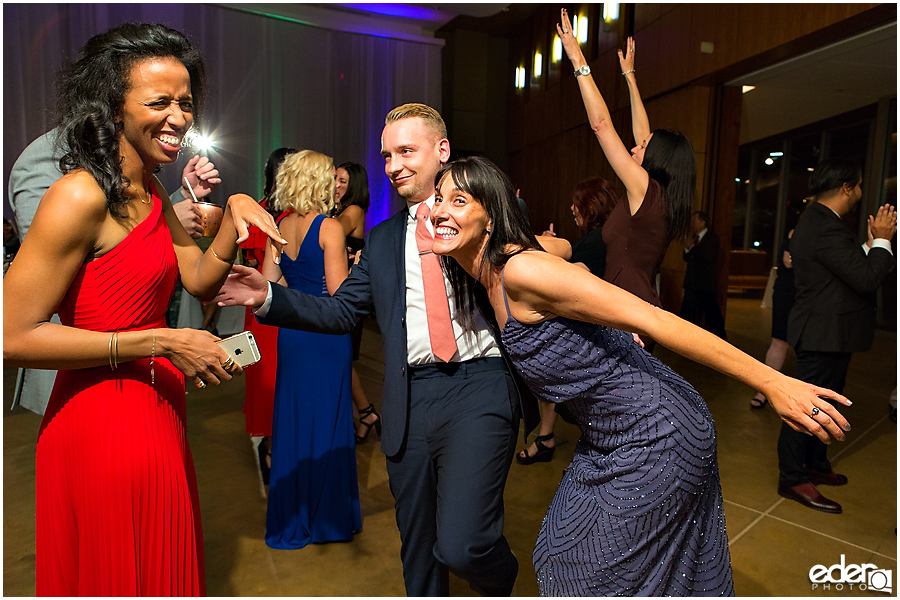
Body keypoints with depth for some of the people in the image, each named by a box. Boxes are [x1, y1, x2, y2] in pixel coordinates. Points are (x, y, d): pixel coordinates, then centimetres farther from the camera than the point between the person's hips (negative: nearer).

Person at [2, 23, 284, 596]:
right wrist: (163, 343, -22)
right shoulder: (81, 195, -18)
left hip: (156, 415, 8)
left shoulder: (153, 195, 8)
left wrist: (233, 213, -6)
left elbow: (201, 279, 8)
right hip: (103, 424, -8)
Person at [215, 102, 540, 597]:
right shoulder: (382, 240, 16)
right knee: (418, 551, 17)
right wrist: (268, 297, 0)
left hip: (481, 387, -4)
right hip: (411, 399, 5)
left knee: (460, 545, -12)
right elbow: (339, 311, 13)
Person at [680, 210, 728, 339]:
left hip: (706, 285, -6)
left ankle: (722, 337, 16)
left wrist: (692, 247, -17)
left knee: (712, 312, 2)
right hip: (691, 283, 6)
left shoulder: (712, 238, -6)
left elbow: (709, 257, -20)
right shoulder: (693, 238, 12)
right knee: (686, 311, 7)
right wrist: (687, 249, -7)